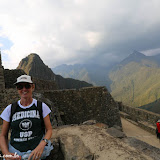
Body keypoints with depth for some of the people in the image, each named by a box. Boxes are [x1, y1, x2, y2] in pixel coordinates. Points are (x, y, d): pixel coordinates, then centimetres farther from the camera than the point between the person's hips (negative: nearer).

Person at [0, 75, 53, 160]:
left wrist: (41, 145, -16)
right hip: (14, 152, 2)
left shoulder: (42, 107, 2)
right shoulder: (10, 109, 6)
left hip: (36, 151, -1)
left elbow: (49, 129, 4)